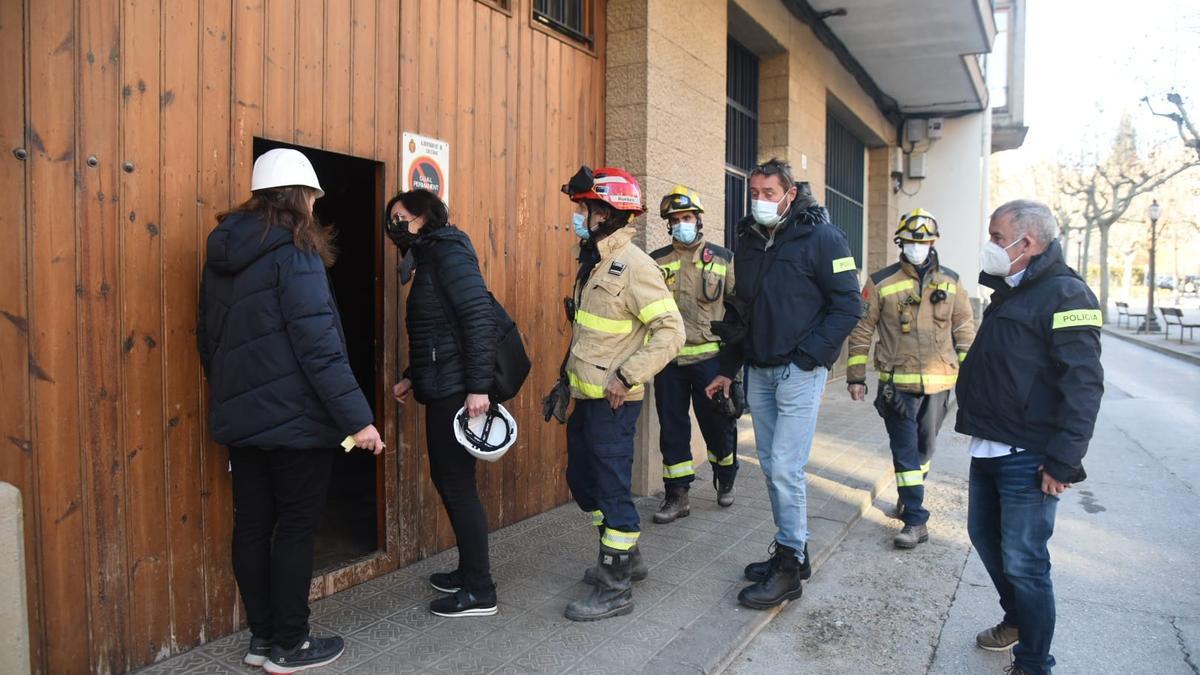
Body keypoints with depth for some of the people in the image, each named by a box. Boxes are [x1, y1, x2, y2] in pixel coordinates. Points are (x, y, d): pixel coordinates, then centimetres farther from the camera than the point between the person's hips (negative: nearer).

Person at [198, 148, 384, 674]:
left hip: (241, 414, 8)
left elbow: (208, 337, 17)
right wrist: (356, 417, -20)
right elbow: (317, 343, -21)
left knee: (252, 524, 13)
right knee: (296, 526, 4)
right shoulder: (293, 252, -14)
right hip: (293, 415, -8)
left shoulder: (223, 252, 10)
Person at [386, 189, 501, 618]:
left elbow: (480, 319, -21)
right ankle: (469, 571, 29)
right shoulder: (430, 259, 17)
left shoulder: (449, 253, -11)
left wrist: (478, 386, -25)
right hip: (442, 390, 10)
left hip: (456, 391, -10)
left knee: (458, 486, -3)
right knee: (447, 481, 15)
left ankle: (480, 591, 7)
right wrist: (412, 377, 18)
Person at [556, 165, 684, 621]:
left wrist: (626, 377, -23)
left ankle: (616, 590, 14)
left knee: (613, 490, 0)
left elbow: (670, 331, -22)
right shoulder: (593, 263, 11)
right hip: (586, 398, 10)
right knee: (582, 481, 19)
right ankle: (626, 558, 36)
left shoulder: (633, 265, -18)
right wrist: (569, 375, 20)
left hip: (613, 402, -10)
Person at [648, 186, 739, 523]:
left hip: (710, 357, -1)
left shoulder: (722, 258, 3)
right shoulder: (656, 261, 6)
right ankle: (677, 496, 18)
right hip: (669, 360, 2)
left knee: (719, 424, 9)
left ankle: (725, 480, 35)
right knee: (672, 428, 6)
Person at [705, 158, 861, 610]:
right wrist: (728, 368, 17)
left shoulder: (820, 237, -9)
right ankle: (791, 552, 25)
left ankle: (790, 568, 5)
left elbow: (848, 306, -10)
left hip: (799, 372, -7)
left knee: (785, 469, -7)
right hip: (759, 372, 7)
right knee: (771, 467, 11)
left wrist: (807, 357, -15)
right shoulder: (748, 241, 11)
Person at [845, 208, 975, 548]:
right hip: (897, 384, -3)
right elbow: (861, 330, 0)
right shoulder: (881, 283, -4)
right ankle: (916, 520, 2)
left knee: (924, 447, 17)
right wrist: (856, 377, -1)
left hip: (938, 383, 3)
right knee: (905, 452, -3)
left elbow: (965, 330, 12)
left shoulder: (950, 282, 6)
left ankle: (909, 497, 38)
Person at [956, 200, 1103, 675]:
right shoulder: (1009, 292, 15)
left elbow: (1084, 385, -20)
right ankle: (1017, 620, 41)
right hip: (989, 449, 10)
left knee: (1023, 561, -3)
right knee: (985, 536, 20)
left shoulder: (1064, 294, -14)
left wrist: (1063, 462, -22)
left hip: (1027, 458, -9)